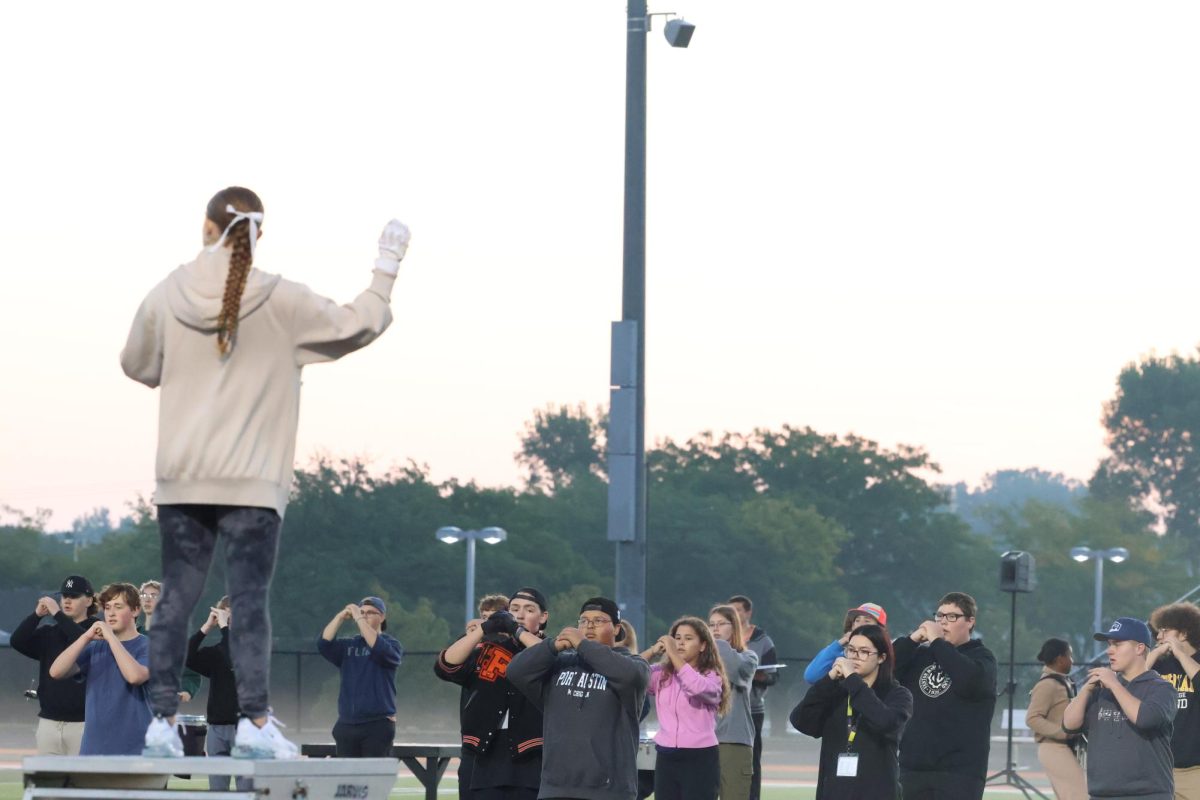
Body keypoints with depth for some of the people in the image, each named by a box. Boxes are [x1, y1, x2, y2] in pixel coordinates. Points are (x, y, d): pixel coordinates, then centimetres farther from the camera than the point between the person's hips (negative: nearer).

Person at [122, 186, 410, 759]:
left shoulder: (166, 298, 2)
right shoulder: (281, 303, -6)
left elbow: (138, 366, 16)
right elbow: (358, 325, 0)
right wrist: (387, 266, 13)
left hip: (181, 477, 3)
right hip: (251, 481, -3)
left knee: (176, 599, 6)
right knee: (250, 601, -1)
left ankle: (162, 721, 6)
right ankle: (254, 723, -5)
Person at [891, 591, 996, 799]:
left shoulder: (981, 657, 1)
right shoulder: (921, 655, 15)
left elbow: (970, 680, -21)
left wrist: (937, 642, -14)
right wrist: (913, 639, -6)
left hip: (960, 770, -5)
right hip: (913, 766, 5)